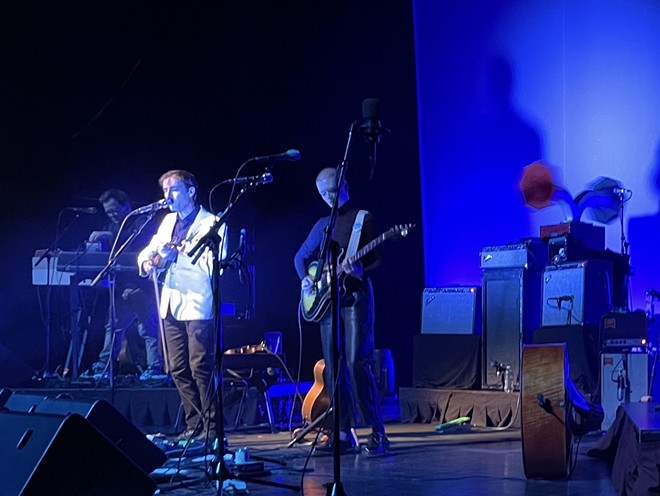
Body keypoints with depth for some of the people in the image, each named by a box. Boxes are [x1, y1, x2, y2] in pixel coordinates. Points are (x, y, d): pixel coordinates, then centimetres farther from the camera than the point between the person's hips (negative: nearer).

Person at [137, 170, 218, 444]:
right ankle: (194, 426, 15)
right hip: (171, 305, 7)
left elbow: (210, 265, -14)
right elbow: (149, 251, 18)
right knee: (178, 369, 7)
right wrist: (148, 261, -5)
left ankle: (211, 428, -4)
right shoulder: (169, 220, 17)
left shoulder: (209, 223, -3)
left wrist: (178, 252, -24)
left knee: (200, 367, -10)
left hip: (197, 305, -7)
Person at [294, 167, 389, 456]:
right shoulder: (322, 225, 18)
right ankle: (345, 434, 9)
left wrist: (361, 271, -24)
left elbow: (378, 259, -4)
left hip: (356, 296, -6)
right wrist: (305, 278, 7)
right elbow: (300, 257, 27)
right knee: (333, 368, 4)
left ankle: (378, 434, -13)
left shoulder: (363, 218, 2)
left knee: (357, 363, -16)